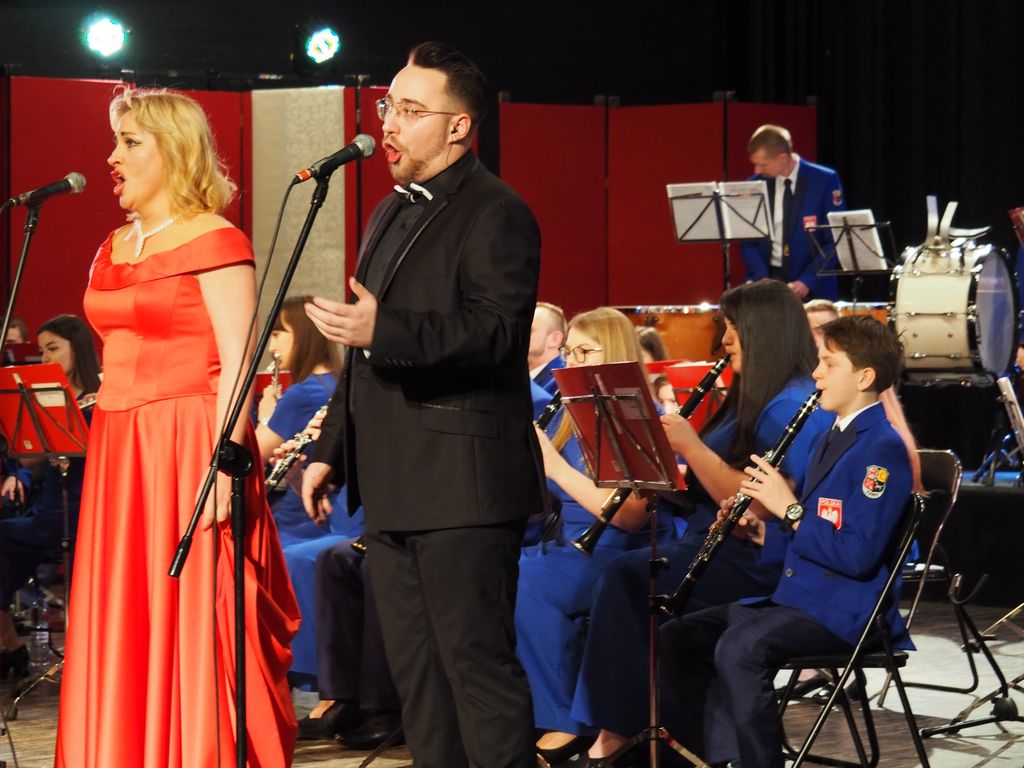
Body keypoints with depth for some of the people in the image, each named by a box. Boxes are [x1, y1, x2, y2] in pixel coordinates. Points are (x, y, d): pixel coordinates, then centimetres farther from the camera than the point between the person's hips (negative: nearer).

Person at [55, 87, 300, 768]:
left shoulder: (215, 241, -7)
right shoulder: (115, 248, 15)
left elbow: (237, 365, -13)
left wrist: (223, 466, -21)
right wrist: (107, 446, 12)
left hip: (190, 448, -7)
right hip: (120, 453, 7)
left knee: (192, 627, -5)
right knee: (122, 633, 7)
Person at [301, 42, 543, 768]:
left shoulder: (497, 215, -10)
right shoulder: (393, 213, 19)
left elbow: (497, 331, -24)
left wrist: (382, 329, -34)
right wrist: (332, 450, 22)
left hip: (461, 488, -10)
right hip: (393, 486, 10)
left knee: (478, 664, -7)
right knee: (415, 672, 13)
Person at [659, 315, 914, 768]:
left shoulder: (882, 449, -13)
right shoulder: (832, 438, 18)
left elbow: (857, 555, -23)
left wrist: (789, 509, -17)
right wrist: (763, 535, 5)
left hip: (843, 610, -10)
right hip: (795, 595, 10)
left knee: (739, 648, -33)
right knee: (676, 637, 3)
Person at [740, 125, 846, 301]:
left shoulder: (824, 181, -6)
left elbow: (837, 240, -6)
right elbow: (748, 240, 7)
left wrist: (807, 281, -16)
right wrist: (761, 279, -10)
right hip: (767, 278, 2)